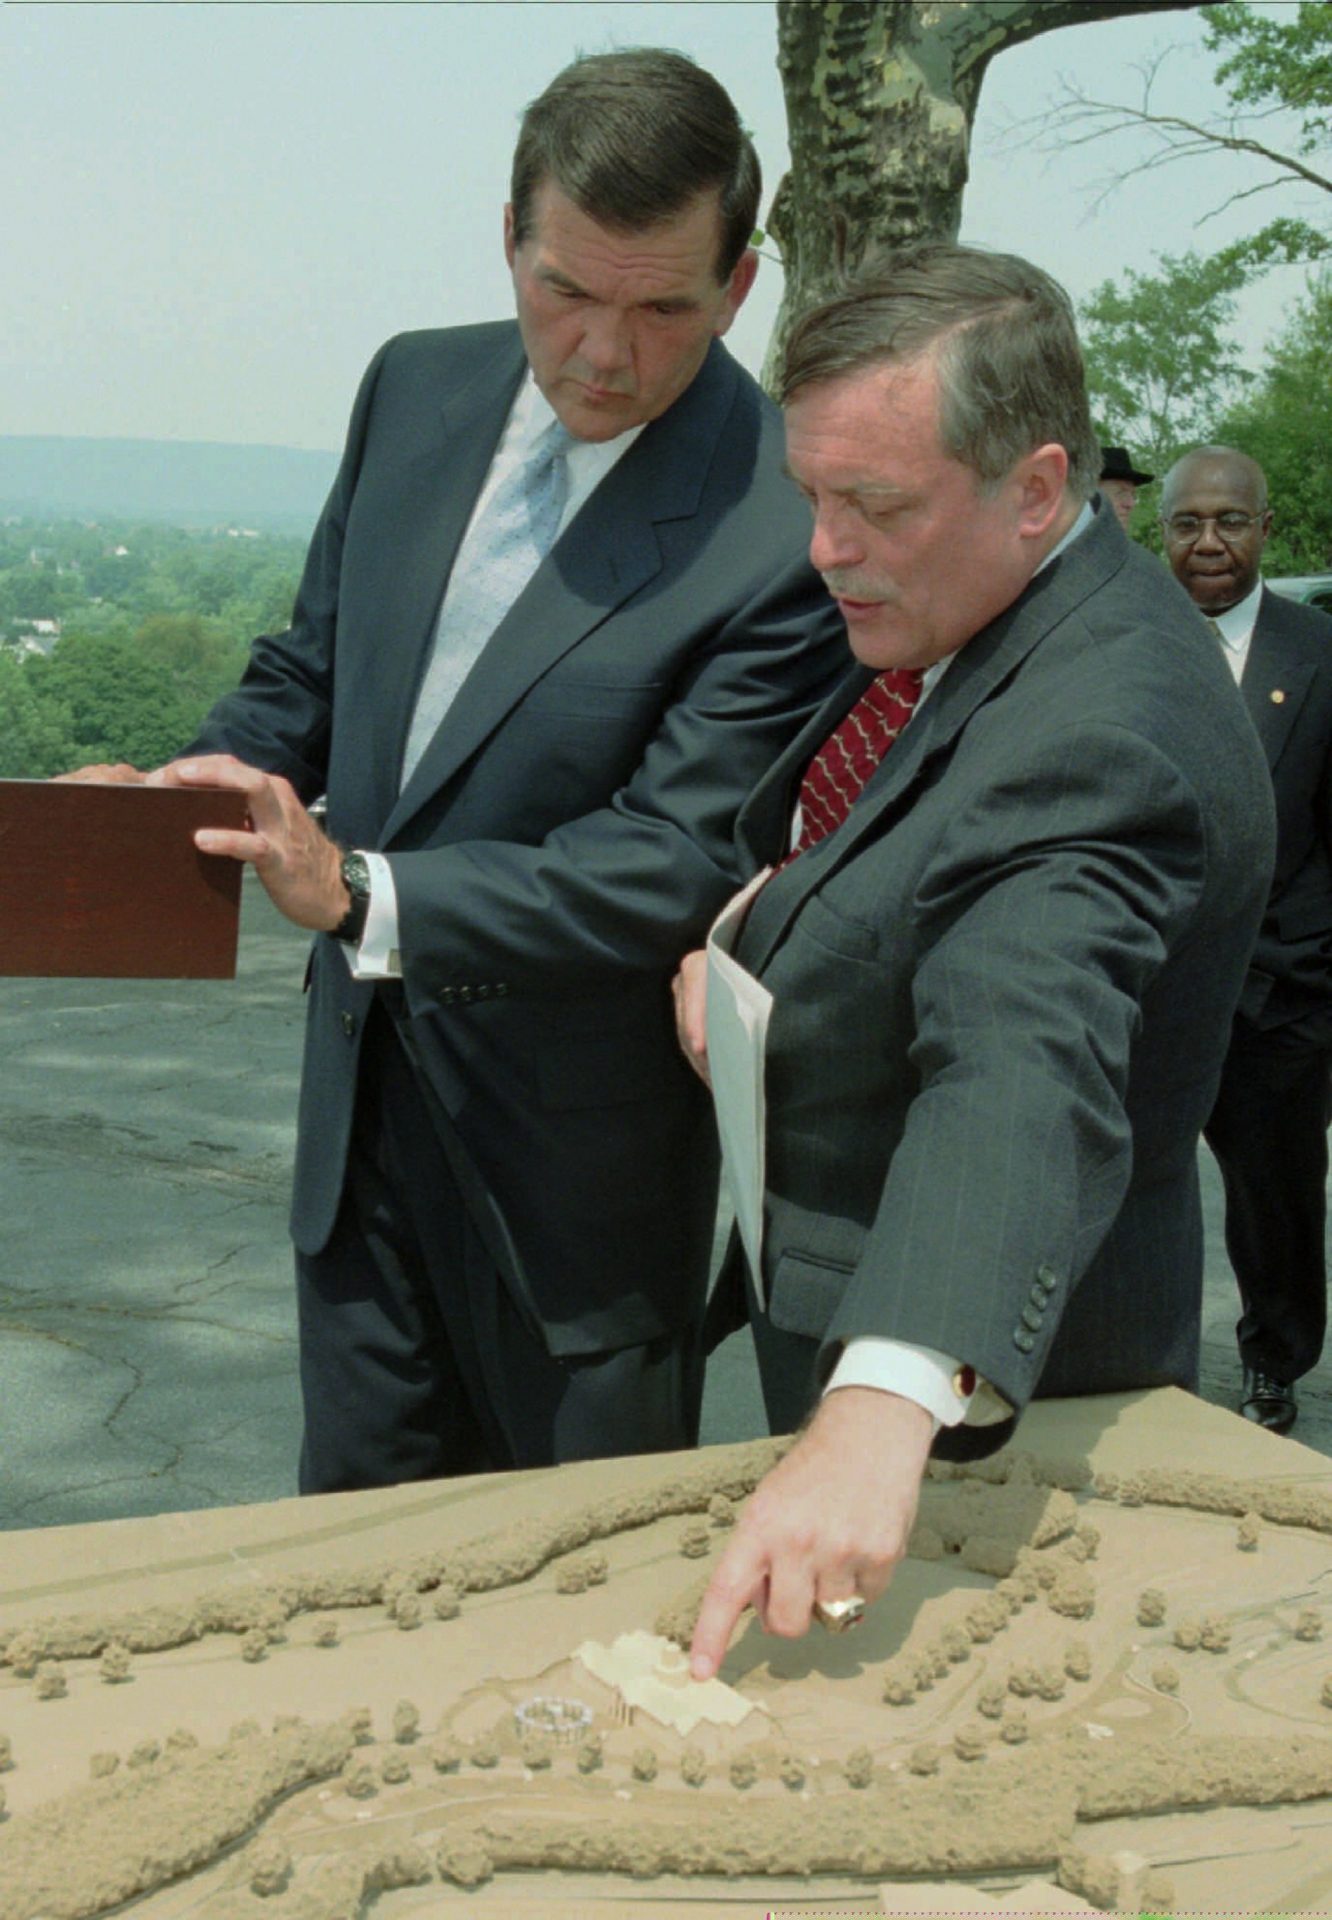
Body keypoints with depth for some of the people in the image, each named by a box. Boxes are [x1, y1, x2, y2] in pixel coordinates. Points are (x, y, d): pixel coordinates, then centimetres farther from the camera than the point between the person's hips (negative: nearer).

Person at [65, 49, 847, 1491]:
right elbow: (310, 668, 11)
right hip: (365, 1091, 6)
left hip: (573, 1149, -5)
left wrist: (361, 895, -30)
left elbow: (673, 867, -22)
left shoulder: (788, 528, -20)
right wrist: (190, 789, -9)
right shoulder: (417, 391, 2)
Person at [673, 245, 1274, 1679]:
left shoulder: (1100, 736, -32)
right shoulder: (941, 606, -1)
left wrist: (883, 1414, -61)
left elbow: (1026, 1073, -48)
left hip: (979, 1385, -9)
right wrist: (753, 912, -4)